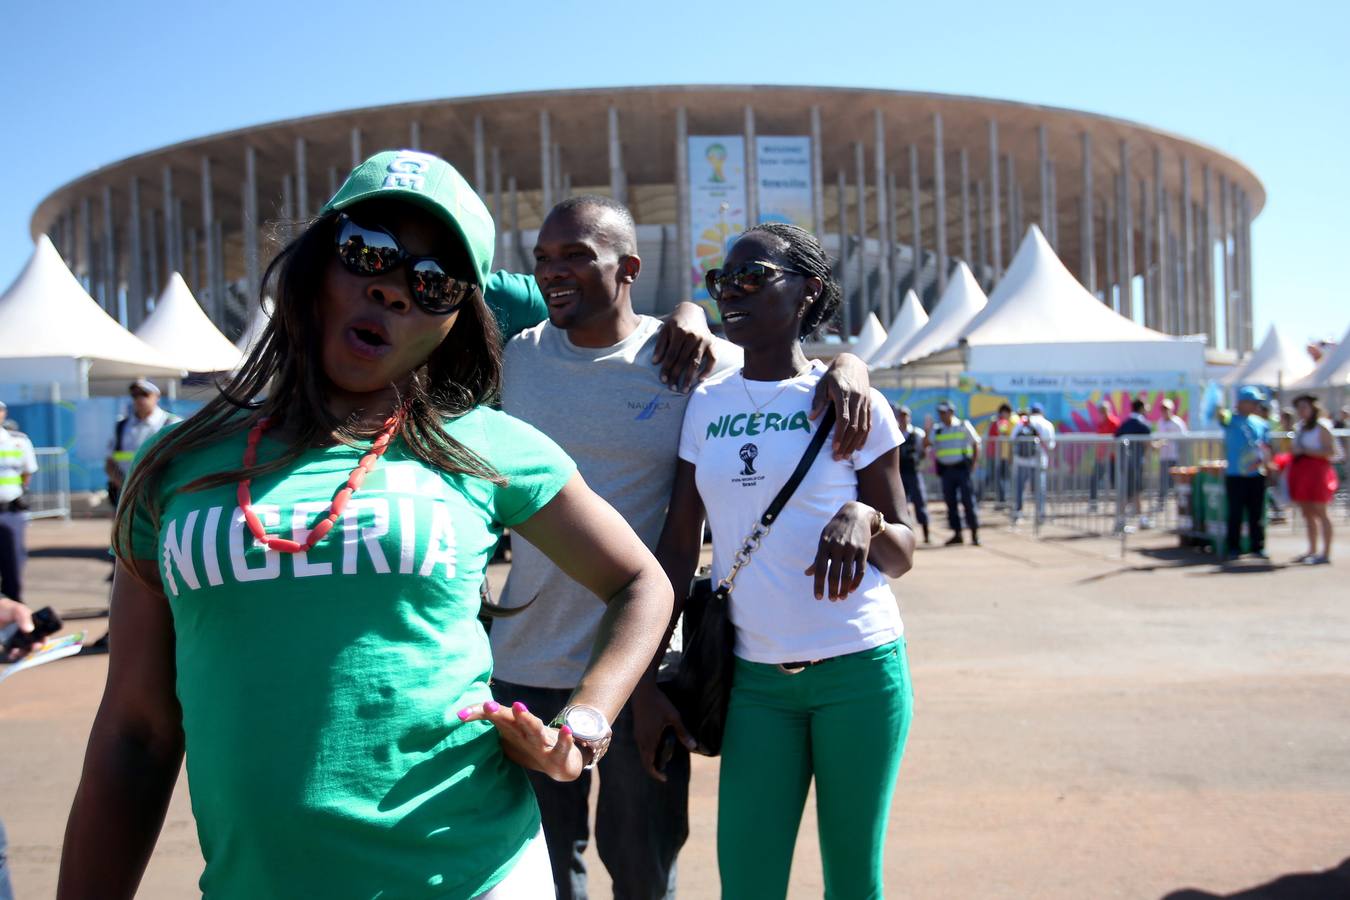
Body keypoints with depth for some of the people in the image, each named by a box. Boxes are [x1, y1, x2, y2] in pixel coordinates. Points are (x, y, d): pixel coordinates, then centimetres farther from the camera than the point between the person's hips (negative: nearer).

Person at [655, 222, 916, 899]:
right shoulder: (705, 404, 6)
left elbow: (900, 555, 1)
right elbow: (678, 542, 7)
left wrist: (863, 520, -22)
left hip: (857, 669, -2)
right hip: (756, 675, 3)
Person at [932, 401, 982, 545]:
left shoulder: (964, 425, 1)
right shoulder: (937, 429, 11)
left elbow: (976, 444, 3)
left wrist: (973, 463, -4)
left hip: (962, 468, -4)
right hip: (945, 469, 4)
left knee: (968, 500, -6)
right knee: (950, 502, 4)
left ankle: (974, 533, -2)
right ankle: (957, 533, 12)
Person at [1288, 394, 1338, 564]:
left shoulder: (1322, 427, -6)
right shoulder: (1300, 427, 17)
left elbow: (1330, 452, -13)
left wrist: (1305, 451, -16)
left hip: (1317, 470, -8)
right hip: (1300, 471, 8)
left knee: (1319, 512, -8)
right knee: (1307, 514, 9)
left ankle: (1326, 553, -6)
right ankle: (1312, 551, 16)